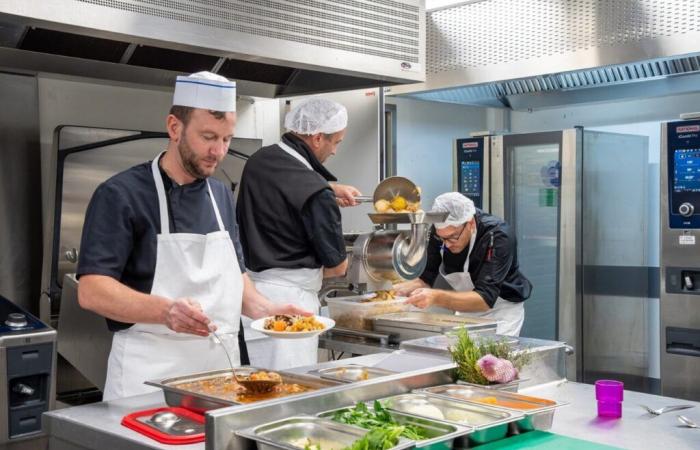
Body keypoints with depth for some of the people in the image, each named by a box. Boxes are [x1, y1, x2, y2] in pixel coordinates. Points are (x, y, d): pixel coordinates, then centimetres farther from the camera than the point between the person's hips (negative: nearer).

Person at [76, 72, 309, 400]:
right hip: (150, 374, -6)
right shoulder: (120, 195, -10)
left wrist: (263, 309, 0)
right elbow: (91, 290, -18)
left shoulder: (221, 196, 11)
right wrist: (166, 310, -33)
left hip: (221, 368, 6)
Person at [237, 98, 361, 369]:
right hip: (288, 297, -8)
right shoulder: (316, 194, -18)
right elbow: (337, 266, -8)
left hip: (248, 287, 9)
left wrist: (331, 187, 33)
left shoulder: (258, 161, 6)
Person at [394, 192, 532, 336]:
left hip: (502, 311, -4)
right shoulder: (439, 231, -17)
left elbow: (485, 299, -37)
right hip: (466, 309, 4)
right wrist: (393, 290, -33)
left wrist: (437, 298, -50)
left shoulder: (499, 237, -31)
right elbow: (424, 279, -13)